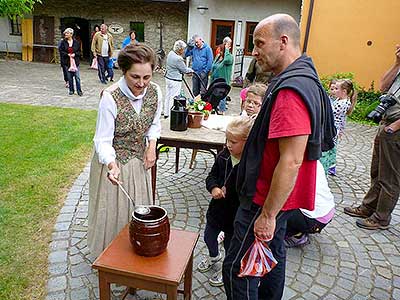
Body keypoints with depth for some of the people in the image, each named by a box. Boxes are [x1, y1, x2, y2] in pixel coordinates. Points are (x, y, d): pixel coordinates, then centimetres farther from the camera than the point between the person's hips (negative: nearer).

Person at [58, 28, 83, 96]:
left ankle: (79, 90, 7)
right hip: (67, 62, 1)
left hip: (75, 61, -1)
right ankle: (71, 90, 18)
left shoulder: (76, 42, 0)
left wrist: (75, 54, -11)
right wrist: (67, 54, -12)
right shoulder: (63, 42, 1)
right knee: (69, 77, 6)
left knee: (77, 77, -2)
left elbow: (79, 51, 6)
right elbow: (61, 51, 1)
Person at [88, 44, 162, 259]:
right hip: (113, 162, -4)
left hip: (139, 160, 5)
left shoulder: (155, 91, -10)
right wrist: (112, 164, -41)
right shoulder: (110, 97, -26)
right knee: (111, 213, 9)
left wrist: (151, 145, -9)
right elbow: (103, 140, -23)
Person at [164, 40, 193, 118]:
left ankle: (166, 113, 25)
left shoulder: (170, 53, 4)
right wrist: (191, 70, 7)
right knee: (173, 98, 0)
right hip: (175, 80, -9)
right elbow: (184, 70, -12)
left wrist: (187, 70, 10)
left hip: (168, 78, 9)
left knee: (168, 96, 16)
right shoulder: (178, 59, -24)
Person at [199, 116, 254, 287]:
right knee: (209, 236, 25)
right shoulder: (224, 156, -6)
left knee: (230, 243, 16)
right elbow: (212, 175, 4)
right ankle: (214, 256, 58)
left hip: (236, 213, -6)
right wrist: (213, 188, -15)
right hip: (217, 207, 6)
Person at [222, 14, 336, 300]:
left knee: (237, 268, 3)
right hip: (278, 196, 10)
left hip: (268, 198, -10)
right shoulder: (304, 77, 8)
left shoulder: (291, 91, -26)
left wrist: (267, 214, -22)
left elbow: (291, 162, -29)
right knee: (273, 251, 25)